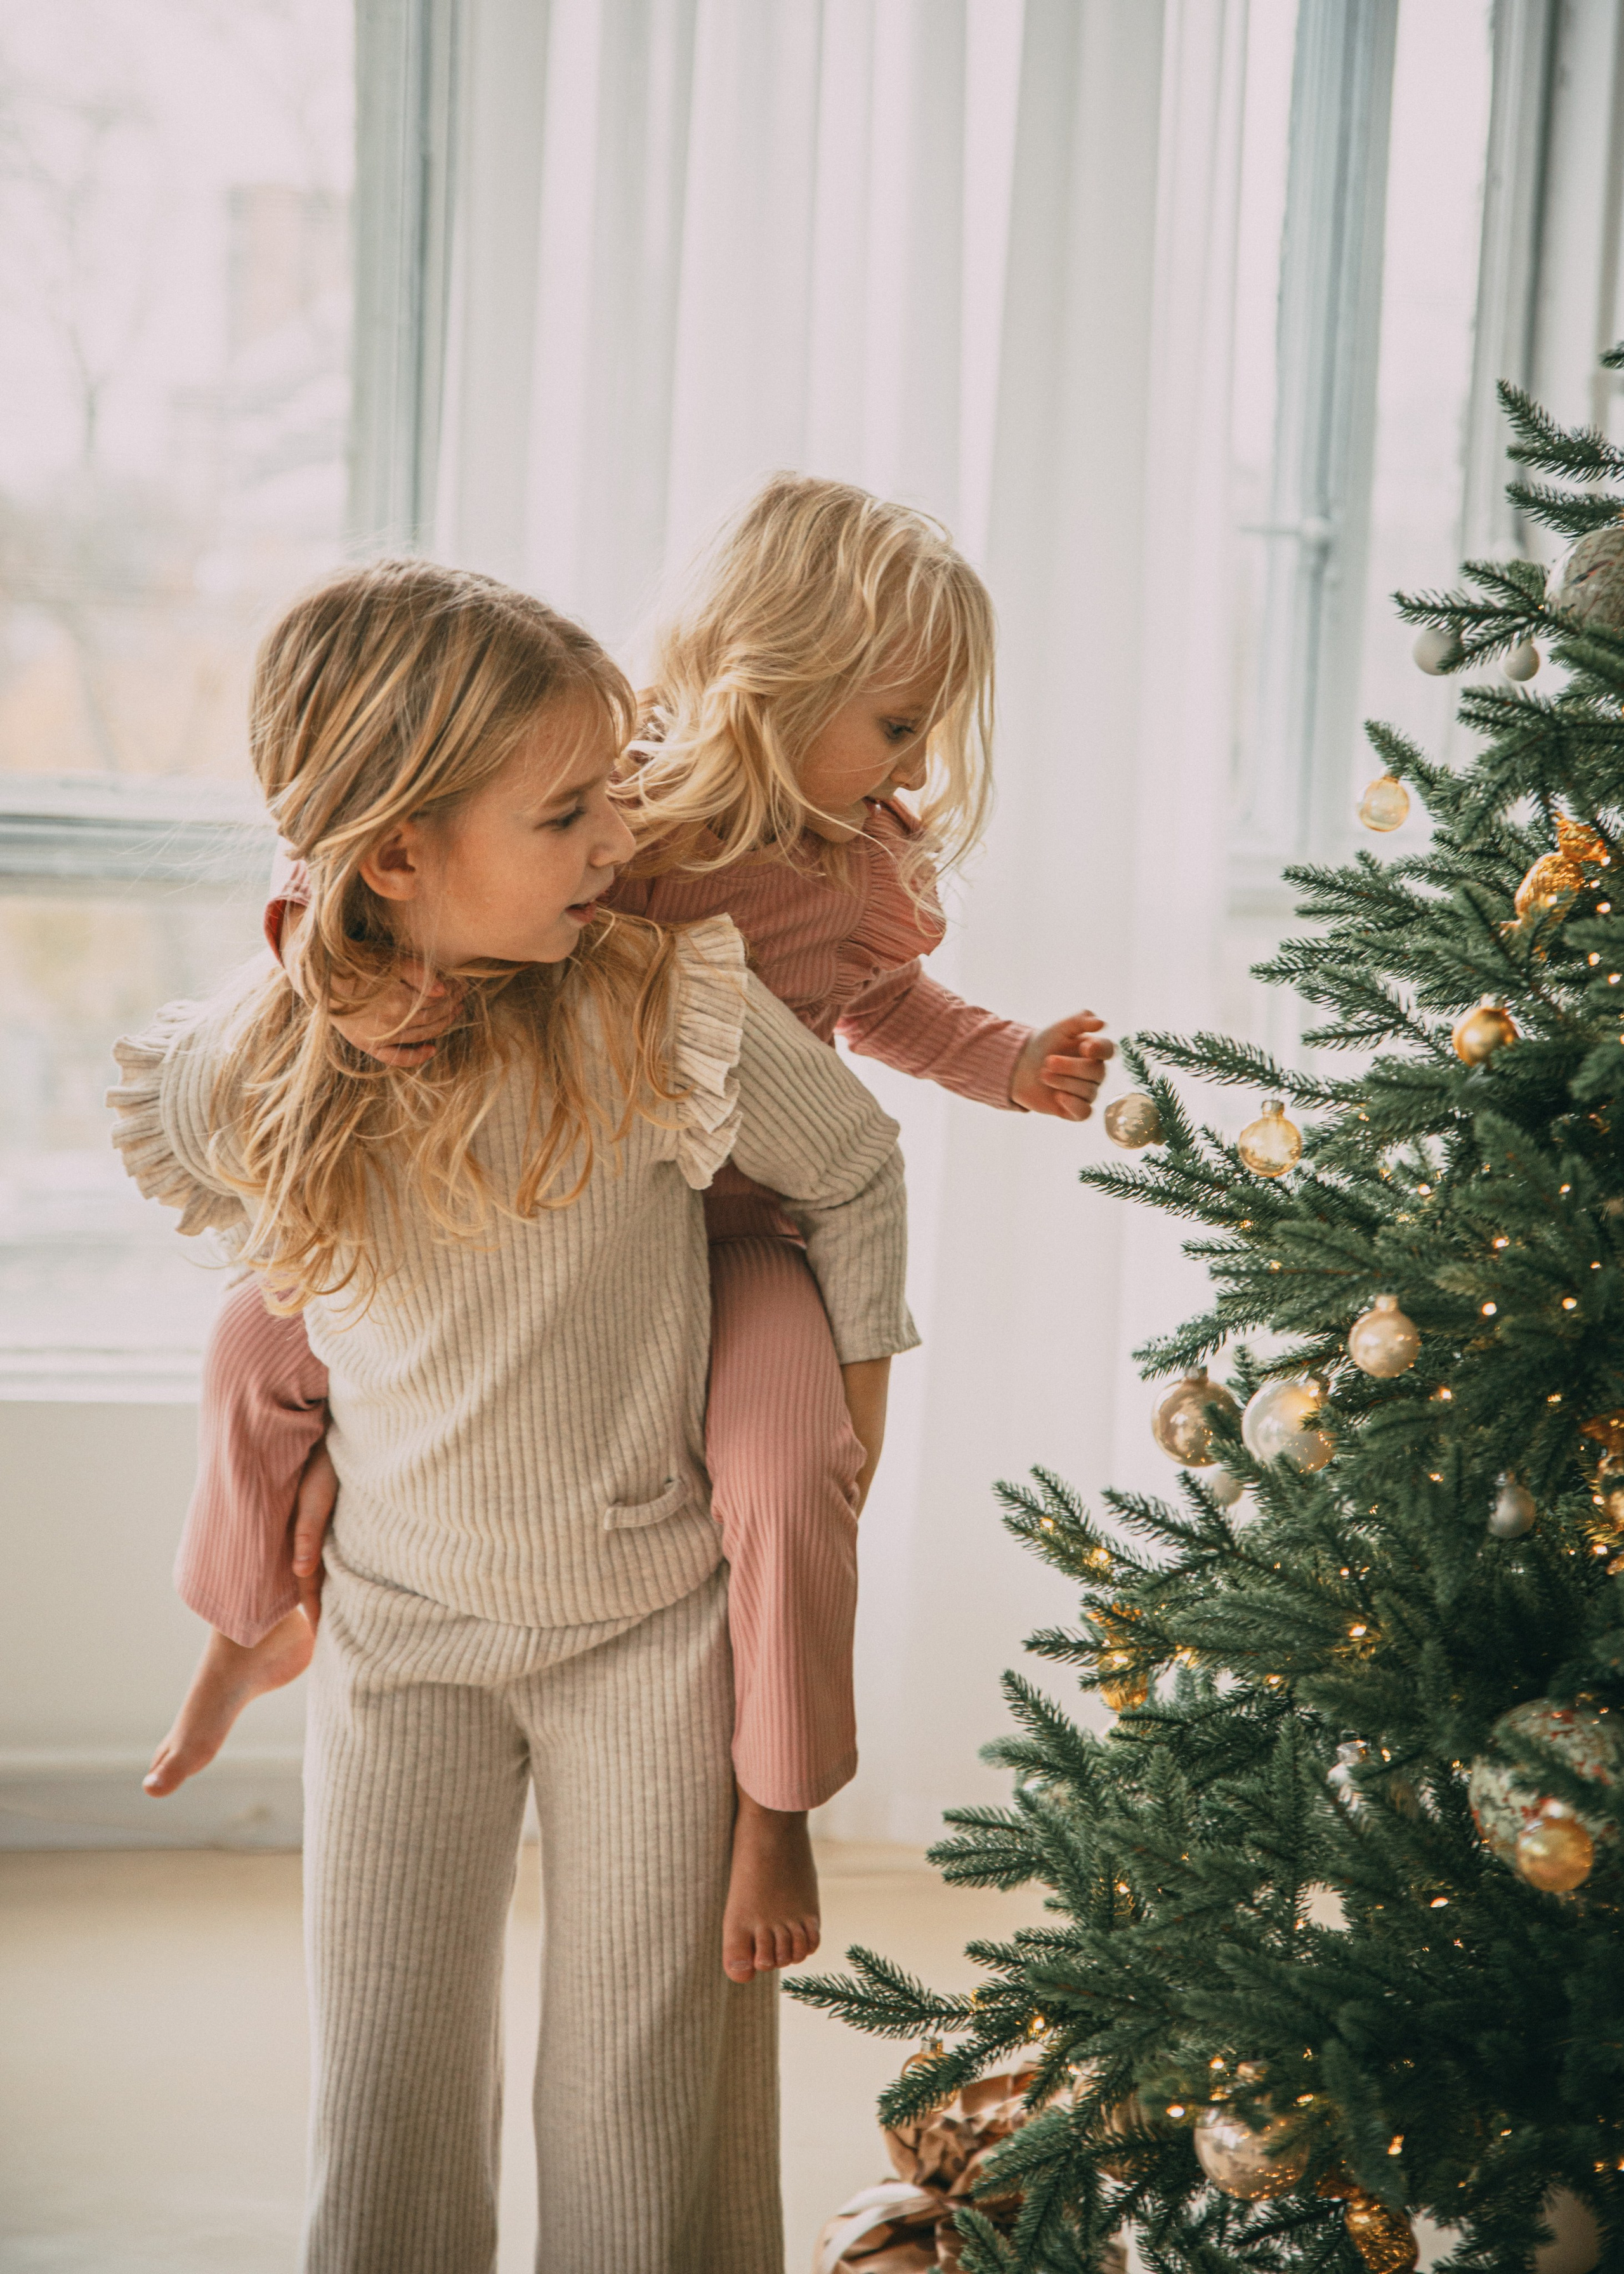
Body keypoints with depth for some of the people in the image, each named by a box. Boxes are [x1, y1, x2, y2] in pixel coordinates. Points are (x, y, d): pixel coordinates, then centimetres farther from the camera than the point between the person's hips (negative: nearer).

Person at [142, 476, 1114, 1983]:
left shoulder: (872, 861, -5)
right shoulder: (605, 809, -17)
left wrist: (1015, 1063, 2)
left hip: (738, 1229, 0)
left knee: (783, 1468, -29)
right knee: (264, 1334, -5)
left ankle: (773, 1799, -4)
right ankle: (263, 1619, 25)